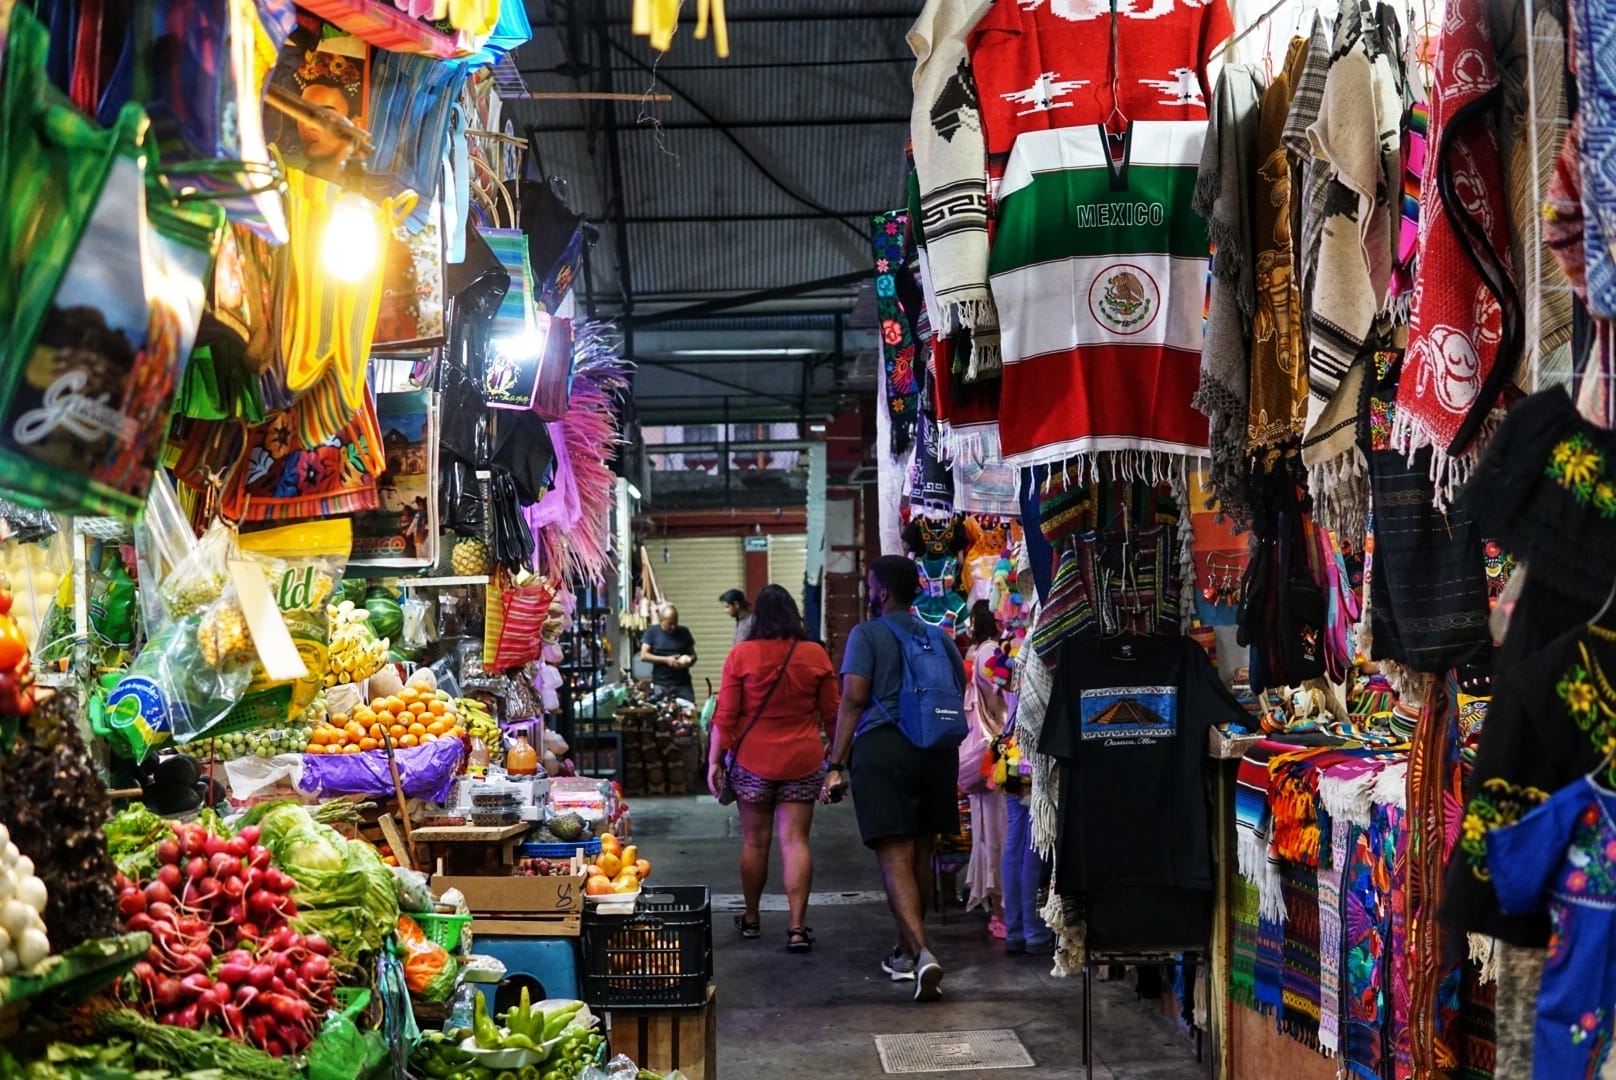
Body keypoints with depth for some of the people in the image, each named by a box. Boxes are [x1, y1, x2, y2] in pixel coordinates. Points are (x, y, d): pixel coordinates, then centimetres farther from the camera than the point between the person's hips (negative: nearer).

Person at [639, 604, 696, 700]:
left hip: (683, 684, 2)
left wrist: (689, 660, -10)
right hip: (660, 685, -1)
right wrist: (666, 660, -14)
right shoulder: (652, 632, 2)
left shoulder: (683, 633, 7)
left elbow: (693, 654, 15)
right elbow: (643, 656, -4)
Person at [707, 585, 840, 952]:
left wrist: (714, 760, 3)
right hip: (802, 760, 1)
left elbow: (725, 714, -4)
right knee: (795, 840, 1)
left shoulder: (741, 654, -6)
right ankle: (798, 927, -4)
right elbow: (832, 712, 5)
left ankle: (751, 918, 25)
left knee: (754, 841, 11)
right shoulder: (815, 654, -1)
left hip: (754, 761, -1)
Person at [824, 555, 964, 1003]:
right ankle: (907, 951, 28)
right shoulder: (941, 639, 16)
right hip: (936, 751, 5)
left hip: (881, 748, -5)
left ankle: (922, 953, -24)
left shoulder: (866, 635, 1)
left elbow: (854, 698, -9)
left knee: (894, 857, -8)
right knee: (920, 853, 15)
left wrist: (835, 765, -9)